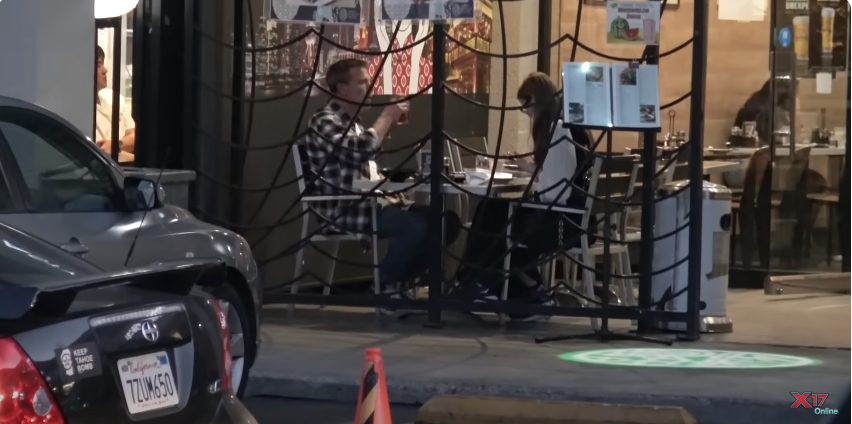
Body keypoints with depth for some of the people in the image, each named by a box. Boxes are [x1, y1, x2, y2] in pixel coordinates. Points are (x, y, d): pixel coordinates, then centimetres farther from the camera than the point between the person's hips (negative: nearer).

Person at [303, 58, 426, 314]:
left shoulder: (353, 121, 20)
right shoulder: (325, 122, -11)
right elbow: (363, 148, -27)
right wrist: (388, 116, -13)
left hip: (364, 202, 9)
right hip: (343, 210, -9)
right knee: (416, 225, -25)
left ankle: (400, 283, 3)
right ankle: (385, 288, -8)